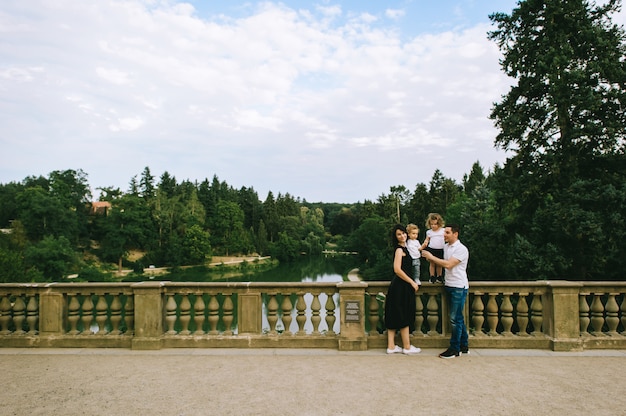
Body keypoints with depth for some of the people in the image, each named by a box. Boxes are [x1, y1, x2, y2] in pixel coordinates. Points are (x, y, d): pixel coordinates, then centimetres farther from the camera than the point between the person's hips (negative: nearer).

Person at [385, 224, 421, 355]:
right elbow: (397, 269, -22)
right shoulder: (399, 249, -13)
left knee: (394, 317, 9)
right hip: (401, 287, -9)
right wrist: (412, 282, -16)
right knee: (404, 317, 0)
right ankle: (407, 347, 11)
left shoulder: (403, 248, 15)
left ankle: (391, 346, 13)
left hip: (398, 287, 9)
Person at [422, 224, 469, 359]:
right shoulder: (446, 247, 10)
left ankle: (454, 349, 6)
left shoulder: (461, 249, -15)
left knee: (455, 318, -4)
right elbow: (442, 263, 12)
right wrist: (431, 258, -5)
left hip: (459, 287, -8)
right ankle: (464, 346, 25)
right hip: (449, 285, 8)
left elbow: (448, 264, -23)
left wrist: (432, 257, -17)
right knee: (458, 317, 15)